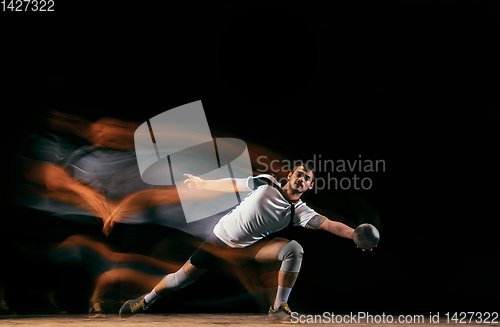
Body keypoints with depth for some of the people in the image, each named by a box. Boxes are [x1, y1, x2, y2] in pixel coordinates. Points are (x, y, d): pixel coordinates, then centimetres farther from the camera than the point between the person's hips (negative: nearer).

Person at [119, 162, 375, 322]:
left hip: (250, 246, 1)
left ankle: (278, 309, -15)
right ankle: (146, 300, 30)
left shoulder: (300, 212, -11)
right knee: (181, 279, 0)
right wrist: (202, 183, 10)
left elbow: (330, 225, -24)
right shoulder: (266, 183, -13)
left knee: (294, 249, -23)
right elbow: (233, 184, 0)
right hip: (220, 239, -1)